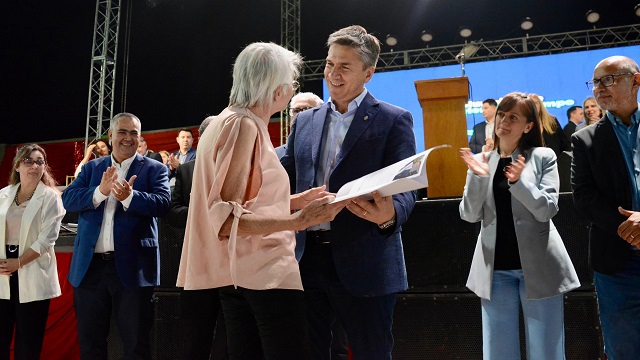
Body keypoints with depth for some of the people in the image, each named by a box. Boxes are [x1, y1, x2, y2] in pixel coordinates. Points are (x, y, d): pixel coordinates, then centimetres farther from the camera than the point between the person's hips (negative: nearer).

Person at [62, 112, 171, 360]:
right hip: (90, 266, 4)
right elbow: (68, 199, -1)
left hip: (131, 267, -3)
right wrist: (101, 191, -18)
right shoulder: (92, 168, 13)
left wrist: (129, 196, -29)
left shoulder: (154, 169, 3)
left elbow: (162, 203, -13)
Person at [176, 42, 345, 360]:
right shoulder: (245, 125, -14)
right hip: (266, 272, -10)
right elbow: (226, 219, -20)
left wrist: (294, 201, 17)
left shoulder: (229, 121, 15)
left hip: (240, 273, 10)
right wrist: (297, 221, -28)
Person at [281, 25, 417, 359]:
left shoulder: (393, 119, -2)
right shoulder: (305, 121, 13)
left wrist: (390, 214, -31)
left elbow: (406, 189, -10)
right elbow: (283, 178, 13)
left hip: (363, 262, -4)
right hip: (306, 258, 5)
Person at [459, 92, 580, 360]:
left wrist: (519, 181, -23)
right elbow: (470, 214, 0)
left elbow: (547, 210, -8)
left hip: (538, 266, -2)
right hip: (496, 268, 2)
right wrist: (477, 177, -15)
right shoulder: (481, 161, 8)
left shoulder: (543, 157, 1)